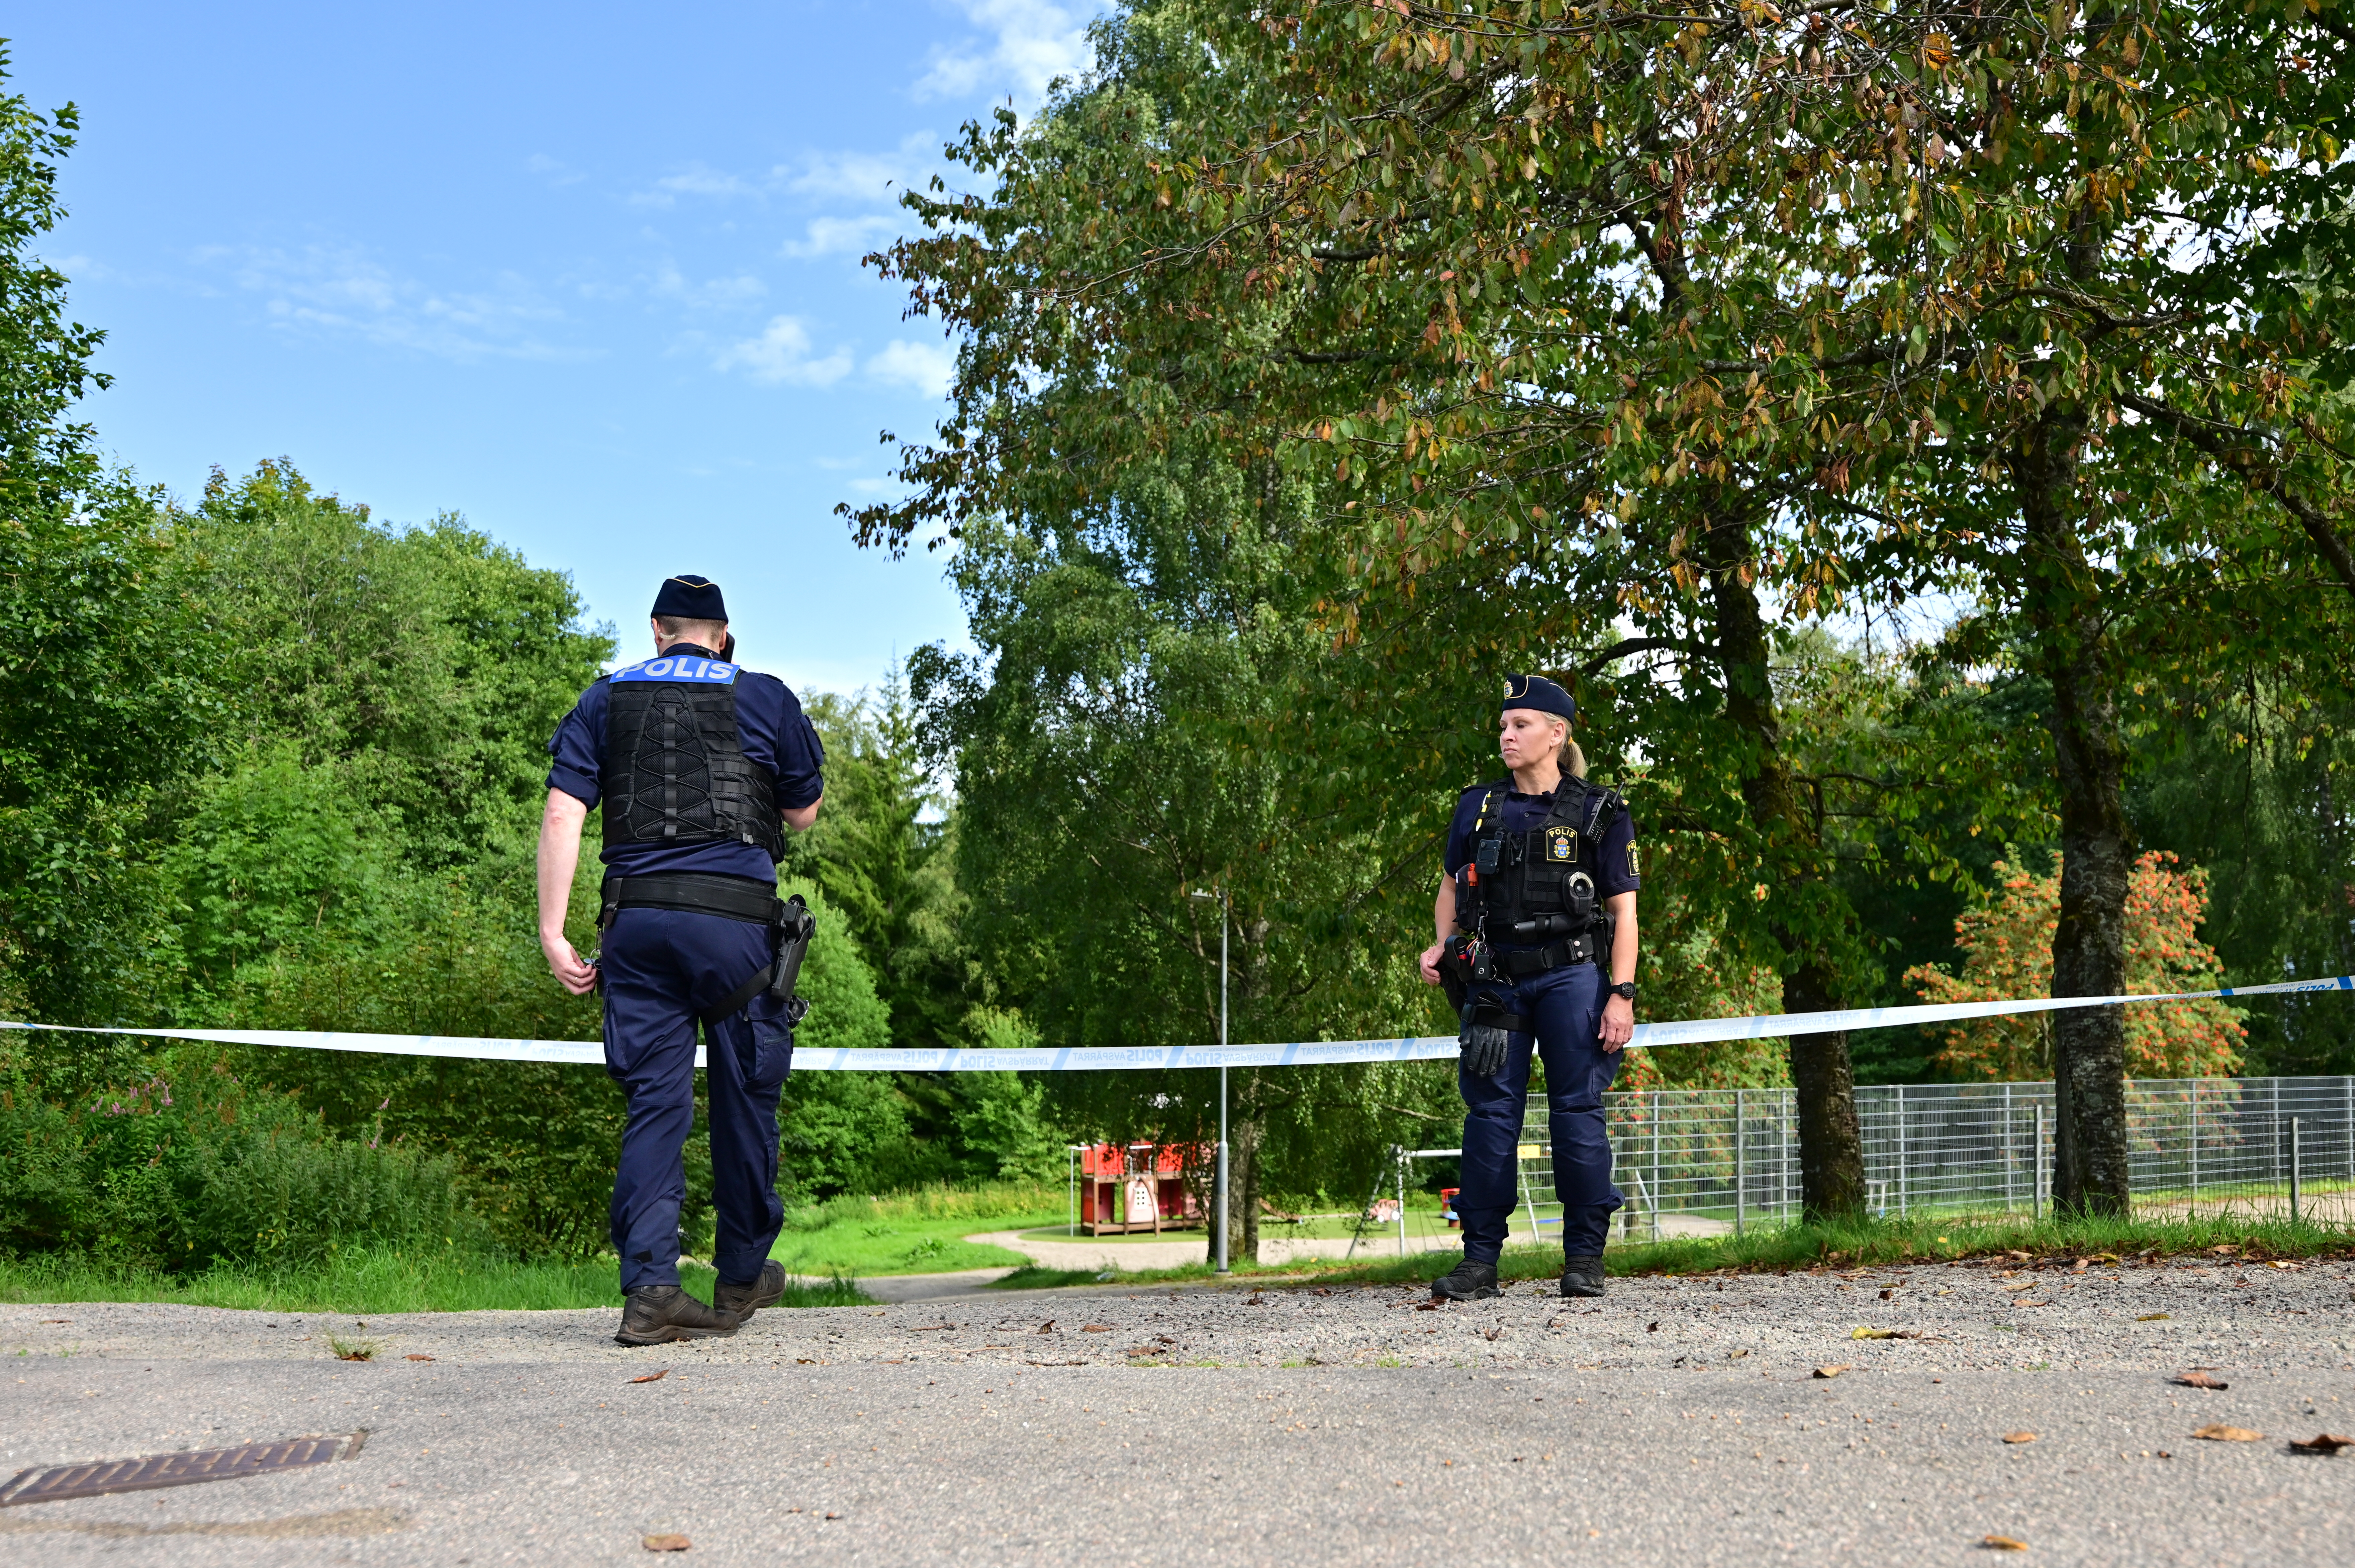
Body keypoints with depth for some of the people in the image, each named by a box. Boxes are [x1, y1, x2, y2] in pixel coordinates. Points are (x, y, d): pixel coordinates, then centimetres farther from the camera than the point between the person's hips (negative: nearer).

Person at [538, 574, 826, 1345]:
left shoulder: (605, 700, 12)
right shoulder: (765, 698, 7)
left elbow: (562, 816, 2)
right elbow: (804, 813, 15)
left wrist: (553, 933, 2)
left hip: (637, 920, 2)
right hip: (736, 918, -2)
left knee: (654, 1101, 5)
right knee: (745, 1099, 10)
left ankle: (649, 1289, -2)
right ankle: (741, 1279, 22)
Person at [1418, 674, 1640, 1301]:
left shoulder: (1598, 813, 0)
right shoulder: (1478, 807, 9)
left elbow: (1623, 912, -1)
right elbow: (1452, 886, 19)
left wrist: (1622, 994, -9)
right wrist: (1442, 945, 1)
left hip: (1570, 976, -3)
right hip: (1495, 978, 3)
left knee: (1577, 1110, -2)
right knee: (1491, 1112, 1)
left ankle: (1585, 1257, 8)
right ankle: (1480, 1260, 5)